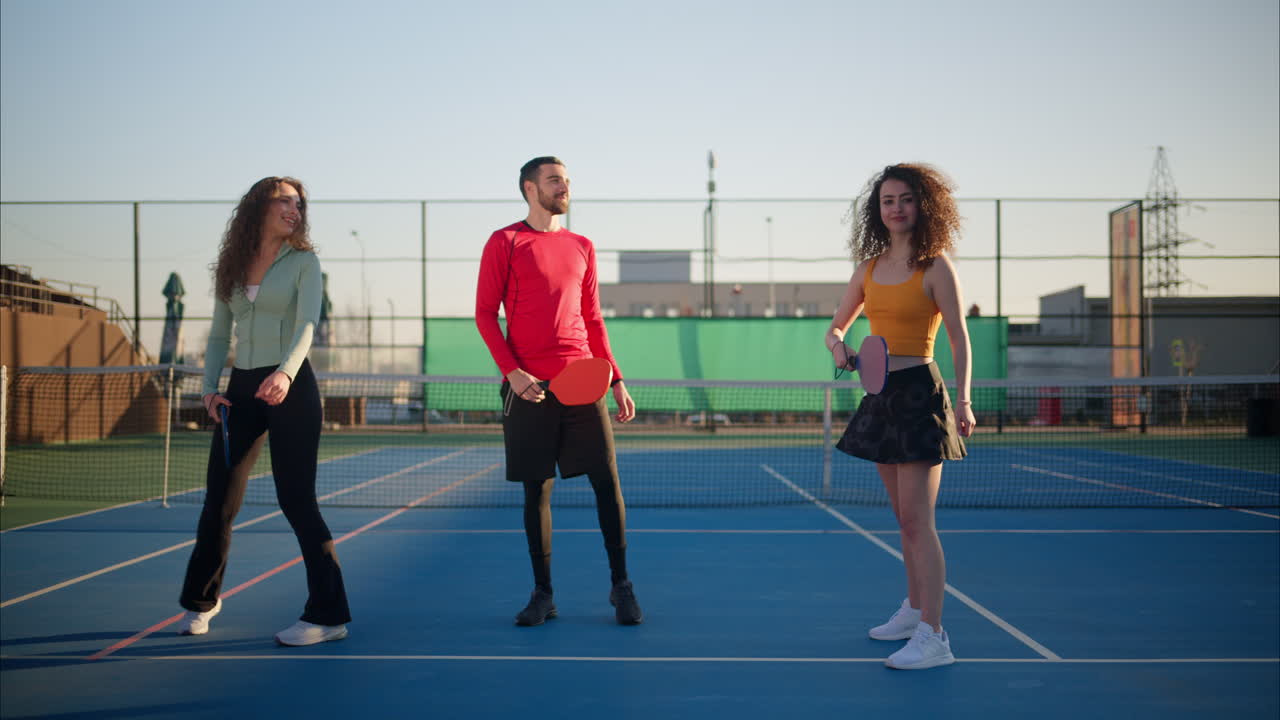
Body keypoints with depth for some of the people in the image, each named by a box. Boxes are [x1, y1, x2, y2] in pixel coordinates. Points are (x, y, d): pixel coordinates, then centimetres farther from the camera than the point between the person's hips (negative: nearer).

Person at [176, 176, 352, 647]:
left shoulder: (303, 262, -1)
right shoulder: (231, 267, 12)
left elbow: (306, 326, -15)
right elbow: (219, 335, 15)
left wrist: (284, 374, -33)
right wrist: (210, 386, 0)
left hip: (290, 388, -4)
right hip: (241, 388, 5)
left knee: (296, 500, -8)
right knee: (219, 501, 9)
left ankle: (328, 615, -1)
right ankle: (201, 600, 31)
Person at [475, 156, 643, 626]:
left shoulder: (582, 247, 16)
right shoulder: (505, 243, 4)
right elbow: (485, 313, 0)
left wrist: (616, 380, 13)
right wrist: (512, 372, -12)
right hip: (529, 386, -3)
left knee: (607, 480, -2)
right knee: (537, 490, 3)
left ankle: (621, 586, 11)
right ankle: (543, 594, 14)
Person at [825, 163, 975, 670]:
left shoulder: (935, 268, -7)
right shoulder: (869, 267, 11)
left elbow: (959, 338, -7)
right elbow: (836, 326, 20)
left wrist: (963, 401, -17)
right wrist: (839, 347, -3)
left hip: (920, 394, -7)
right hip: (881, 397, 7)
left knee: (917, 519, -11)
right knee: (905, 517, 16)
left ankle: (932, 637, -9)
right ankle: (914, 609, 29)